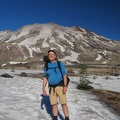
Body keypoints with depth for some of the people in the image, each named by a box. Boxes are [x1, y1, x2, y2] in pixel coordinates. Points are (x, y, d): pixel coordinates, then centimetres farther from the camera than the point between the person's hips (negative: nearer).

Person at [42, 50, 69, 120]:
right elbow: (45, 78, 7)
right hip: (52, 88, 4)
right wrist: (44, 89, 0)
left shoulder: (60, 64, -5)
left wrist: (65, 87, -16)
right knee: (54, 104, 8)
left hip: (60, 86, -3)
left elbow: (64, 76, -7)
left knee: (63, 103, -3)